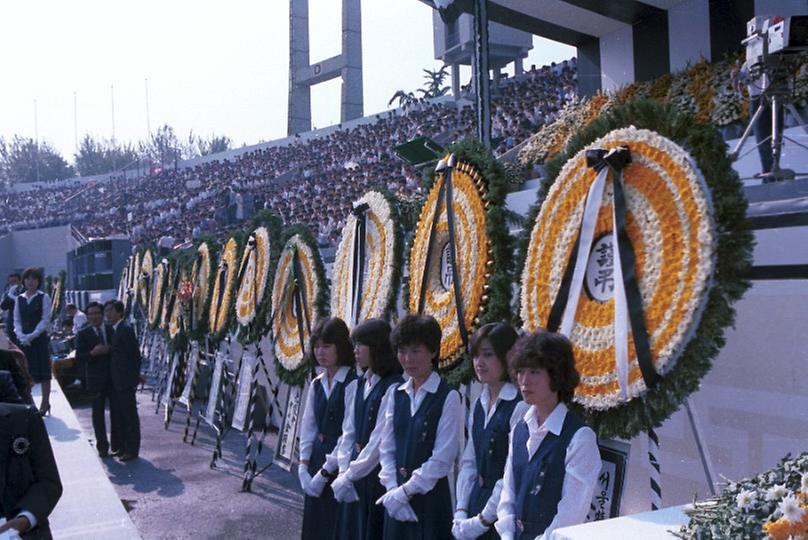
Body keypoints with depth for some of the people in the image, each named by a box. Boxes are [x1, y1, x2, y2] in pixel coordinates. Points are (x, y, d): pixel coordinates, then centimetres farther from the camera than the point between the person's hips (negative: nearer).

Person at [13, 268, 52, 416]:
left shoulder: (44, 298, -3)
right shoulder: (19, 299, 9)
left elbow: (45, 320, -8)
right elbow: (17, 320, 8)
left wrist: (32, 335, -15)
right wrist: (21, 335, -8)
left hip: (40, 339, -4)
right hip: (24, 340, 4)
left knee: (43, 371, -1)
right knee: (26, 371, 6)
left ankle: (45, 402, 6)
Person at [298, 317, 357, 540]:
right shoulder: (317, 384, 8)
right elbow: (308, 427, 9)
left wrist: (326, 471, -13)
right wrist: (303, 467, 0)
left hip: (341, 467, -7)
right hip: (317, 461, 7)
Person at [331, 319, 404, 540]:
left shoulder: (393, 388, -16)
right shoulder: (358, 385, 8)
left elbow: (380, 440, -18)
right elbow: (348, 432, 8)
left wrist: (348, 476, -13)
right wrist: (344, 471, -2)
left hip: (377, 472, -7)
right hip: (355, 472, 7)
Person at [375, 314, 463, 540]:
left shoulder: (448, 397, -10)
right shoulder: (396, 394, 7)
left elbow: (442, 458, -12)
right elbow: (386, 448, 7)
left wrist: (405, 492, -10)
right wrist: (393, 488, -5)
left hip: (430, 495, -5)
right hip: (397, 498, 5)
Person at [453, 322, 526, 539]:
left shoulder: (520, 407, -16)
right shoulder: (479, 405, 7)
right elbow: (469, 463, 9)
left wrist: (482, 520, -11)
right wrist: (461, 511, 1)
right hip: (476, 501, 6)